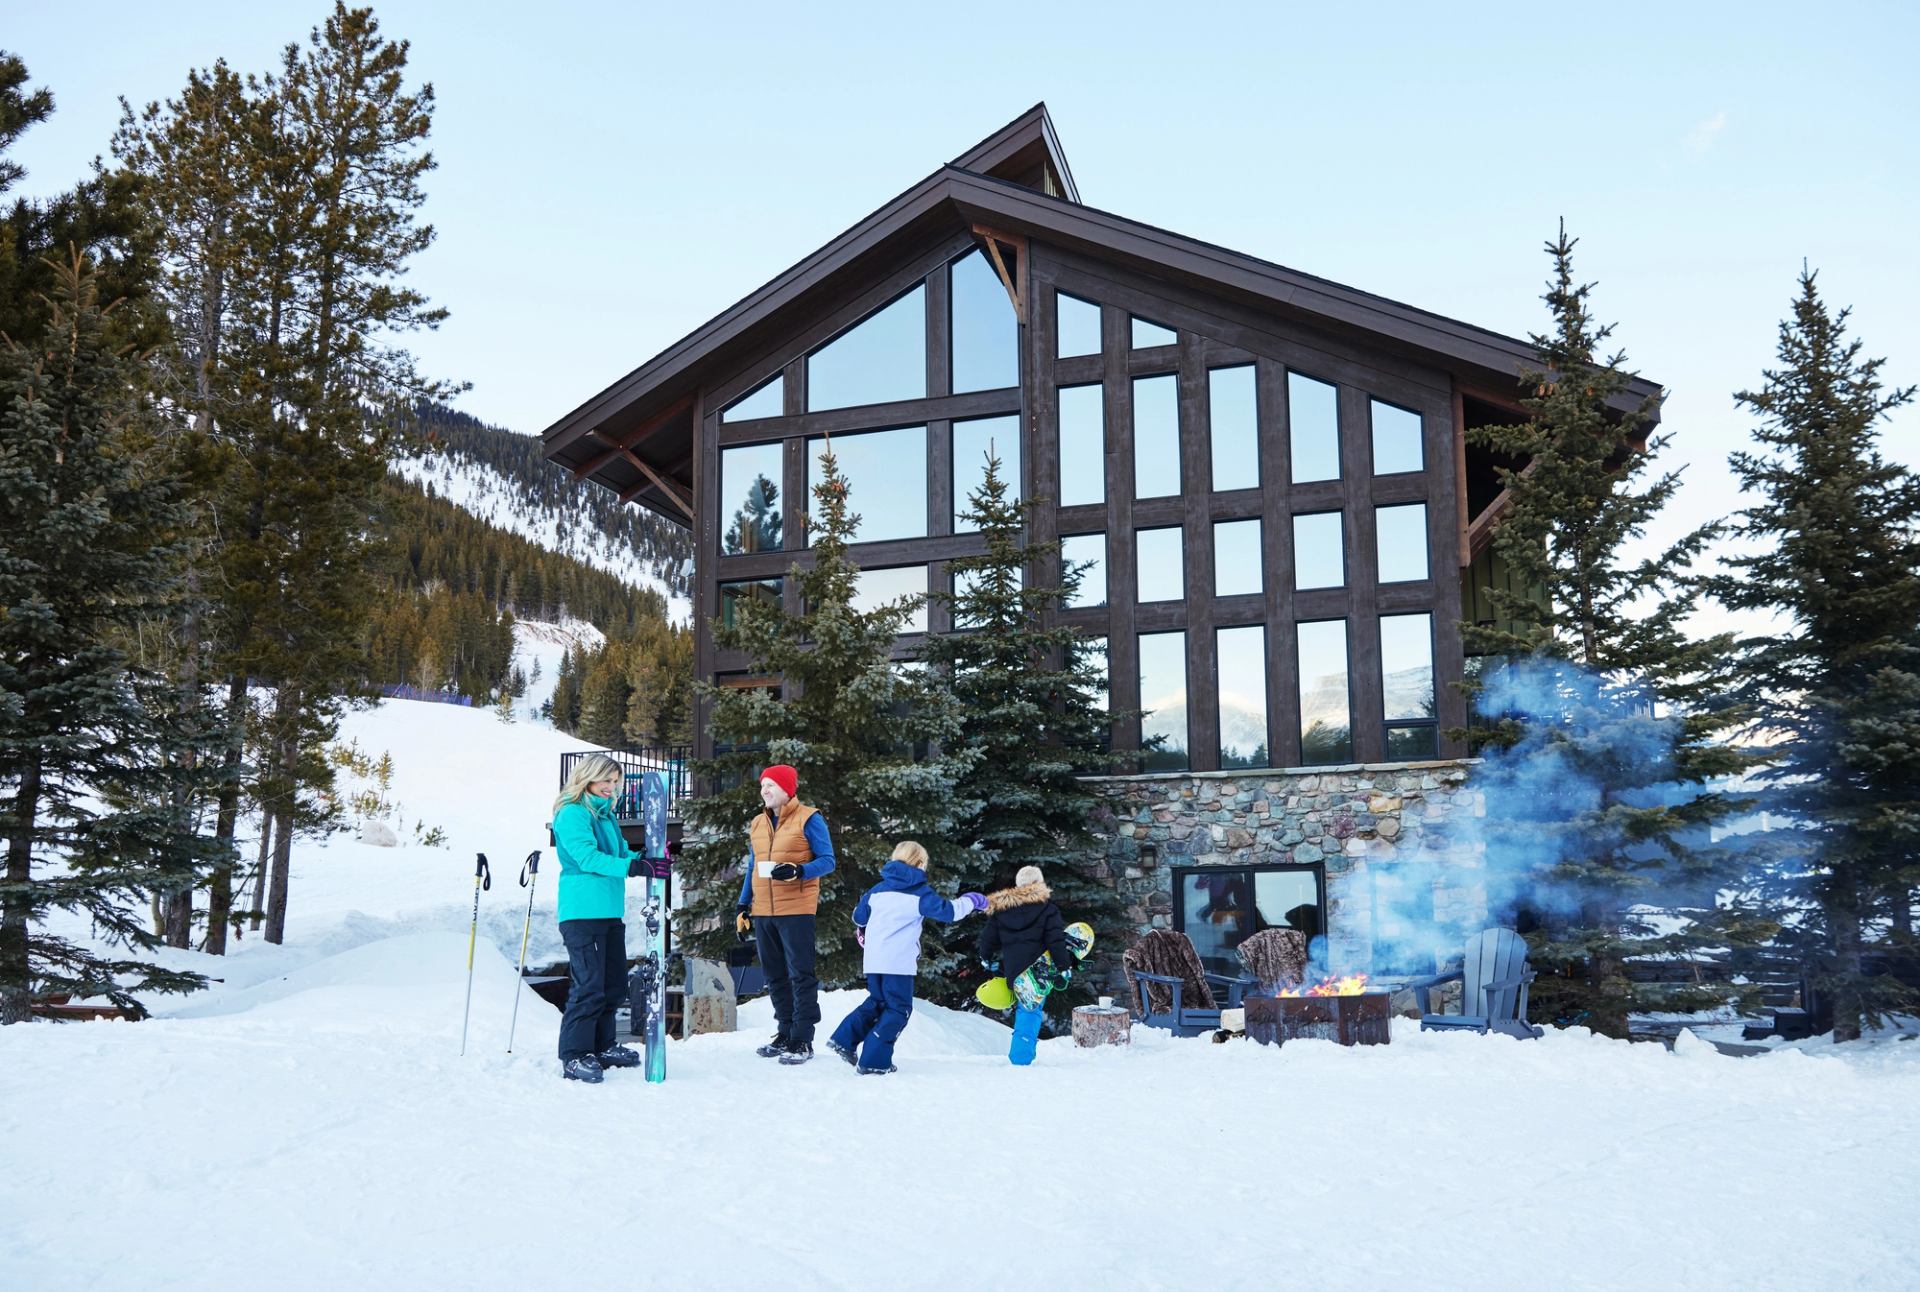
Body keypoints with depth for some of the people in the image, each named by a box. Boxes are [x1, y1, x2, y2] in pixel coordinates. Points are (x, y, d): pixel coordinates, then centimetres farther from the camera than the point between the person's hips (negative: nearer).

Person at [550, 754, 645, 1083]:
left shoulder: (606, 814, 18)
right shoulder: (571, 813, -9)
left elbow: (621, 852, 18)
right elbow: (588, 858, -20)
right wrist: (631, 867, -29)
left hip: (610, 911, 9)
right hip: (582, 911, -9)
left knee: (613, 983, 14)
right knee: (589, 985, -11)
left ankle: (601, 1047, 26)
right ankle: (574, 1056, -4)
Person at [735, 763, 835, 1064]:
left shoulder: (808, 819, -4)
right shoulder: (757, 823, 15)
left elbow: (827, 861, -8)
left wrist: (798, 871, -24)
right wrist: (744, 904, 16)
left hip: (796, 910, -6)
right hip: (763, 912, 6)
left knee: (800, 975, -4)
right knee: (775, 976, 11)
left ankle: (802, 1041, -1)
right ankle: (785, 1035, 20)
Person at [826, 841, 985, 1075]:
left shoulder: (878, 889, 15)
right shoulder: (920, 892, -2)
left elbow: (858, 917, 25)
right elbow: (948, 912, -3)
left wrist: (864, 931, 48)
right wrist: (972, 901, 14)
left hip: (872, 960, 6)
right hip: (899, 962, -6)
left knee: (877, 1002, 22)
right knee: (898, 1009, 2)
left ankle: (844, 1040, 11)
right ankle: (874, 1061, -6)